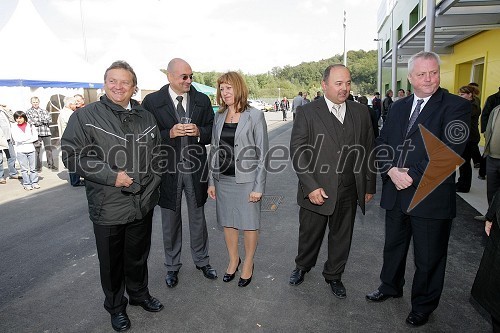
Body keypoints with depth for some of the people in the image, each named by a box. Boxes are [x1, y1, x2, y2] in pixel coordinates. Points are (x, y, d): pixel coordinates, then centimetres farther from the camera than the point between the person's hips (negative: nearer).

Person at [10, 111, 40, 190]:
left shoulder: (30, 125, 3)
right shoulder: (13, 127, 1)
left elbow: (35, 137, -4)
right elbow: (16, 139, -11)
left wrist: (24, 141, -10)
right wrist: (29, 137, -10)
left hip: (31, 149, 1)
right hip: (20, 151, -1)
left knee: (33, 167, 7)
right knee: (24, 169, 2)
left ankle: (34, 182, 15)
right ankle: (26, 184, 8)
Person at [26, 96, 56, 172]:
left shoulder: (44, 111, 16)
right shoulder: (29, 112, 8)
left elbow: (50, 119, 1)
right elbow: (30, 122, -7)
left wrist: (37, 121, -8)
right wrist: (44, 120, -4)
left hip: (46, 132, 3)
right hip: (36, 133, -2)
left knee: (49, 149, 4)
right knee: (37, 150, -2)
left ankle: (50, 164, 14)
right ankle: (38, 167, 4)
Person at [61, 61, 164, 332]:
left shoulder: (146, 117, 8)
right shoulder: (86, 116, -7)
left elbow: (157, 154, 16)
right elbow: (72, 154, -11)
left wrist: (151, 184, 7)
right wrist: (111, 176, -18)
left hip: (143, 204, 4)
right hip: (108, 208, -3)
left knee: (138, 256, 21)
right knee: (112, 262, 13)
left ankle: (139, 294, 45)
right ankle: (116, 306, 37)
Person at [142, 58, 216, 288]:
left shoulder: (202, 100, 2)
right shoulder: (152, 101, -5)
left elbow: (212, 131, 5)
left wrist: (199, 132, -15)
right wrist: (170, 133, -21)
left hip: (195, 169, 2)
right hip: (168, 170, -1)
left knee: (198, 217, 15)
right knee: (171, 220, 13)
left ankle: (201, 260, 35)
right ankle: (172, 266, 33)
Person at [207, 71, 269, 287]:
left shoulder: (254, 116, -7)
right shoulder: (219, 117, 7)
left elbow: (262, 153, -9)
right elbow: (214, 150, 10)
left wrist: (258, 186, -12)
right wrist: (211, 181, 7)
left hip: (246, 179, -4)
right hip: (223, 179, 5)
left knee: (249, 224, 8)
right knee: (228, 222, 15)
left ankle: (248, 263, 29)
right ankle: (233, 259, 35)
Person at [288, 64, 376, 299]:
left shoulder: (361, 113, 5)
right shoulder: (306, 112, -7)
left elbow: (368, 150, 9)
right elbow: (297, 152, -10)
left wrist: (369, 186, 9)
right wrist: (311, 187, -17)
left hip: (349, 191, 3)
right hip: (316, 190, -3)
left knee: (341, 236, 17)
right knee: (310, 235, 15)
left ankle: (334, 275, 41)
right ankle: (302, 266, 44)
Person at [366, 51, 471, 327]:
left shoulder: (456, 106, -8)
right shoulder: (398, 107, 9)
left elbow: (449, 151, -18)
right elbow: (382, 144, 6)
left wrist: (412, 175, -19)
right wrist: (391, 170, -12)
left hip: (430, 197, -5)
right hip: (396, 193, 5)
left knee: (429, 258, 12)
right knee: (393, 246, 23)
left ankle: (423, 305, 35)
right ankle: (390, 287, 47)